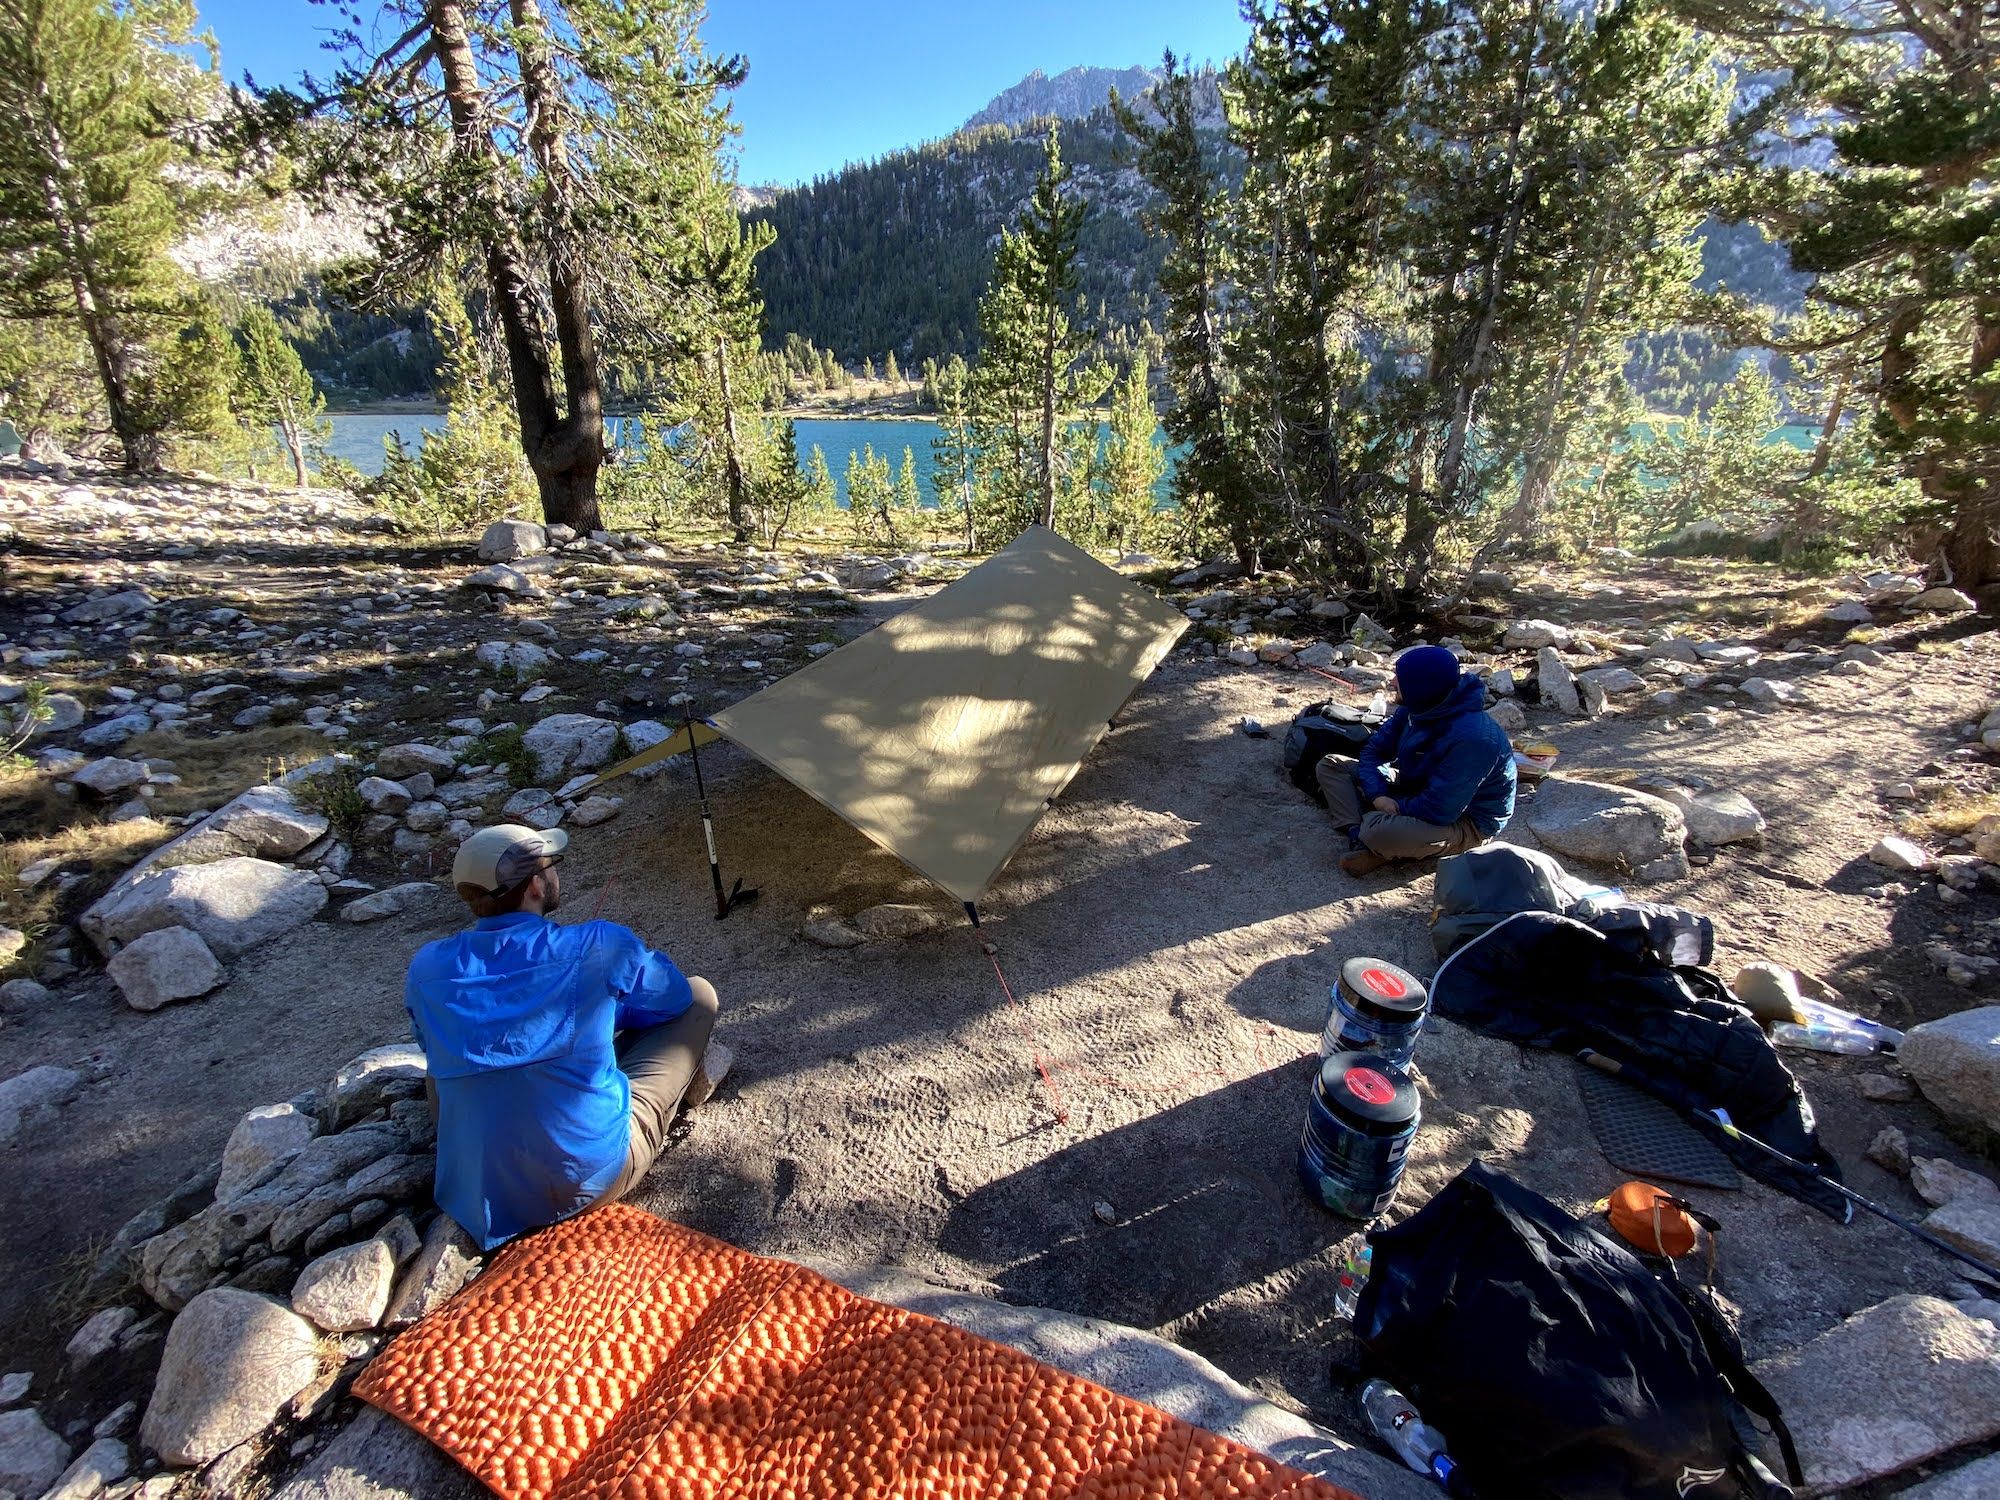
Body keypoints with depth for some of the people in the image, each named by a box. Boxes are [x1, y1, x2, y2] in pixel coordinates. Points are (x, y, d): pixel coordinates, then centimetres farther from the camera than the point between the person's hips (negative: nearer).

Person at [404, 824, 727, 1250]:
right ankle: (687, 1081, 36)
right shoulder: (600, 946, -16)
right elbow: (673, 997, 2)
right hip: (594, 1179, -4)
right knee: (699, 993, 4)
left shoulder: (426, 968, -6)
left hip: (475, 1198, 4)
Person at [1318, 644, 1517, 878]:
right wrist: (1377, 795, -17)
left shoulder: (1471, 737, -33)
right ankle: (1358, 834, -16)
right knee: (1331, 766, 2)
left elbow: (1439, 810, -31)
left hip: (1466, 821, -9)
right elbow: (1374, 750, 0)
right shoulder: (1416, 709, -9)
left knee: (1378, 830, -40)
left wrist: (1394, 807, -17)